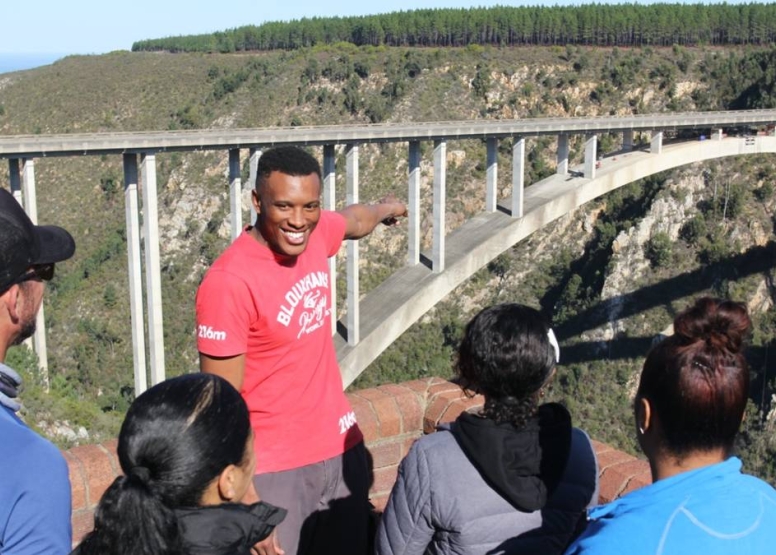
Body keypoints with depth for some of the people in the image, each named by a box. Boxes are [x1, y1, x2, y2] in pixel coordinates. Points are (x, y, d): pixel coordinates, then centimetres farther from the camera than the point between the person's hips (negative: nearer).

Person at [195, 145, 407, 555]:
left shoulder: (316, 232, -4)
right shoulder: (229, 282, -23)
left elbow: (354, 220, 22)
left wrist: (386, 208, 42)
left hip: (340, 447, 7)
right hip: (275, 469, -7)